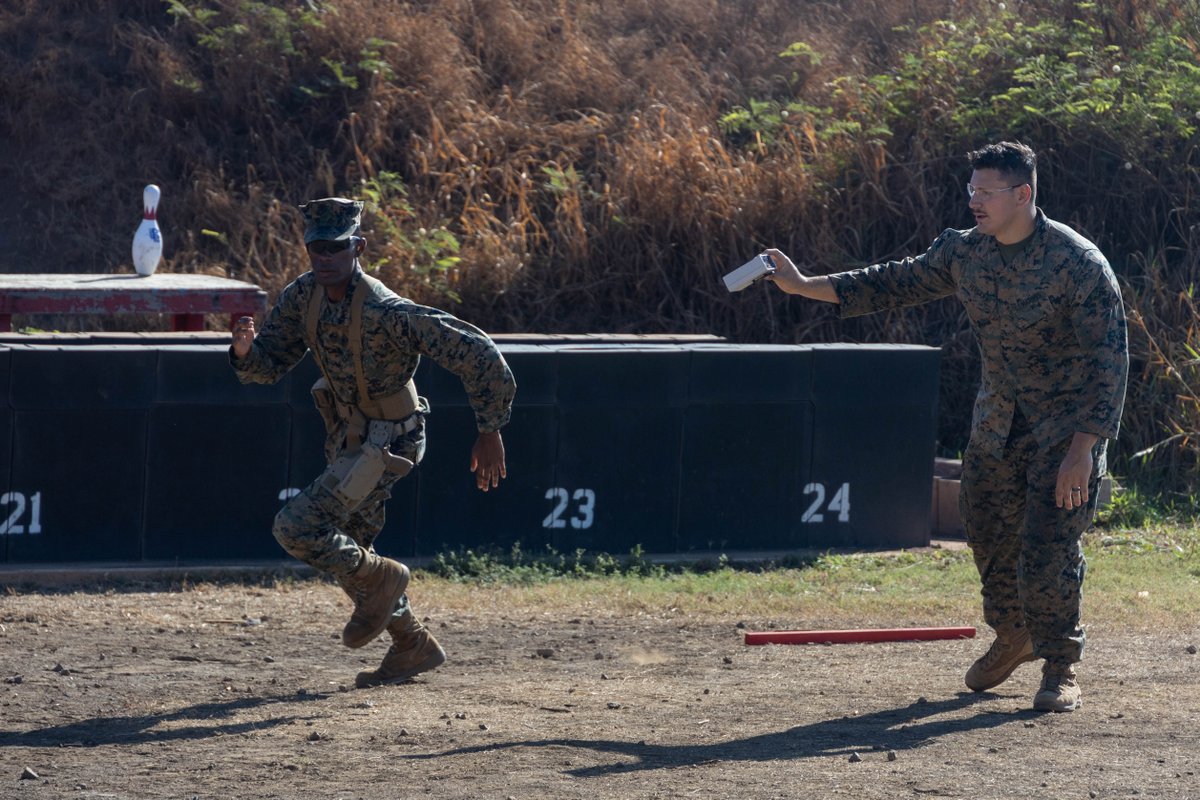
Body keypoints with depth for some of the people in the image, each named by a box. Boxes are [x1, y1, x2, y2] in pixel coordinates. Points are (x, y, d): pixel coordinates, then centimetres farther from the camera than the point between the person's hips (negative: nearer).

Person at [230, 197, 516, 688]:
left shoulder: (385, 312, -29)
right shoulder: (304, 296, -7)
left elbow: (475, 353, -28)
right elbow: (267, 365, 0)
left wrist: (489, 432, -22)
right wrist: (245, 350, -24)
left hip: (387, 442, -8)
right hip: (346, 439, 8)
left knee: (296, 527, -18)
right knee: (345, 551, 19)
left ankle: (380, 580, 6)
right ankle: (413, 647, 36)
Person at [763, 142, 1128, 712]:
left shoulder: (1077, 263, -22)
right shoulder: (964, 253, -3)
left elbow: (1109, 360, -21)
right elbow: (897, 283, 8)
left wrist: (1083, 448, -26)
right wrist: (804, 286, 2)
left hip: (1067, 425, -6)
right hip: (997, 423, 6)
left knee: (1048, 550, -12)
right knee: (988, 535, 14)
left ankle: (1060, 669, 7)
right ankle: (1013, 637, 39)